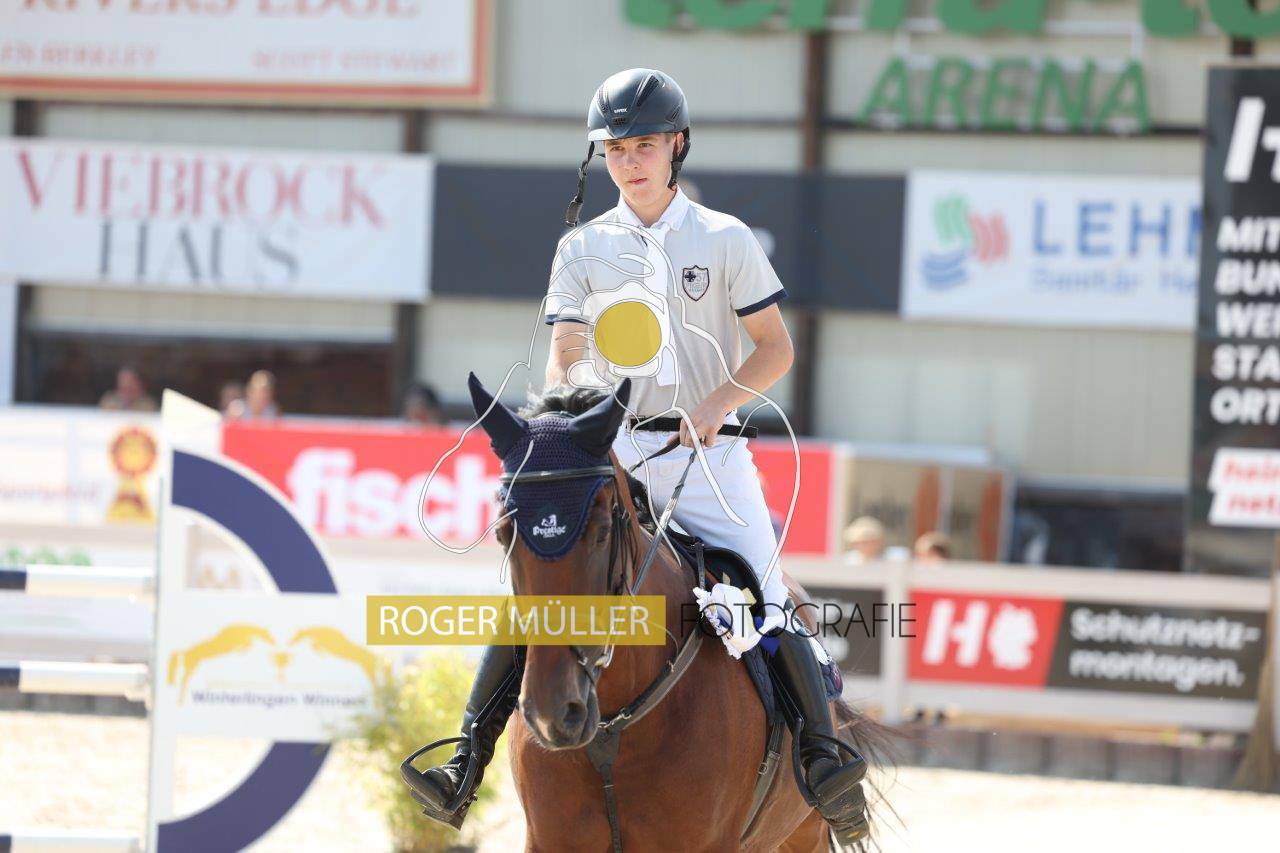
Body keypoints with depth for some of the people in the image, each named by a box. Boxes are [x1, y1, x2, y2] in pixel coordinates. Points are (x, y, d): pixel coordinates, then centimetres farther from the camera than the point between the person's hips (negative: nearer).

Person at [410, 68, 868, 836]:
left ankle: (823, 758, -17)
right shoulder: (584, 249, 10)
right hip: (608, 453, 2)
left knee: (765, 605, -16)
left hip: (707, 456, -2)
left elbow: (776, 347, 2)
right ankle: (468, 759, -12)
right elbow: (563, 357, 4)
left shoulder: (725, 240, 4)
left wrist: (718, 403, -15)